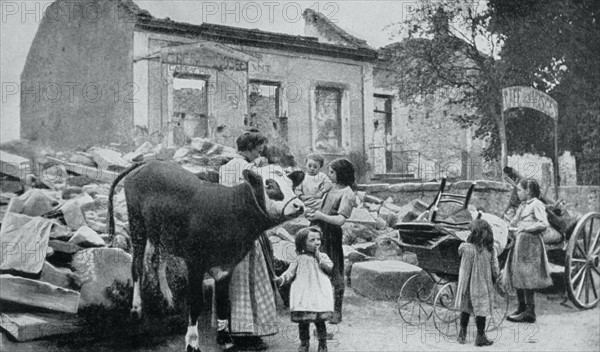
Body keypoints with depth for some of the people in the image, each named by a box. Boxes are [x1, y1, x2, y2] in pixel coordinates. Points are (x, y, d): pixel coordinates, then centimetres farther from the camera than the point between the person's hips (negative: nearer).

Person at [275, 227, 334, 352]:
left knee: (319, 320, -1)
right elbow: (291, 272, 3)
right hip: (303, 293, 0)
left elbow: (329, 267, -4)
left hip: (319, 292, 0)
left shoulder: (323, 256, 11)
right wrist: (282, 278, -15)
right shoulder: (300, 259, 9)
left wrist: (318, 257, -5)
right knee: (303, 320, 2)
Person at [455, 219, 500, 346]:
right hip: (483, 285, 0)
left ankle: (462, 334, 24)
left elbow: (464, 271, -5)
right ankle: (480, 338, 14)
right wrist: (494, 279, 14)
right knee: (481, 311, 9)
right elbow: (495, 270, -1)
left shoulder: (468, 249, -15)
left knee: (465, 308, 15)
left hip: (469, 284, 0)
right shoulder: (491, 250, -9)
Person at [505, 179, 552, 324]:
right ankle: (522, 308, 20)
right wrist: (512, 228, 3)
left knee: (526, 277, -7)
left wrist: (525, 228, -15)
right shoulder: (522, 206, 18)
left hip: (529, 243, -9)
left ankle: (529, 312, -1)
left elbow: (544, 224, -18)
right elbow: (513, 223, 23)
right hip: (518, 242, 9)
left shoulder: (536, 205, -8)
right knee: (516, 277, 10)